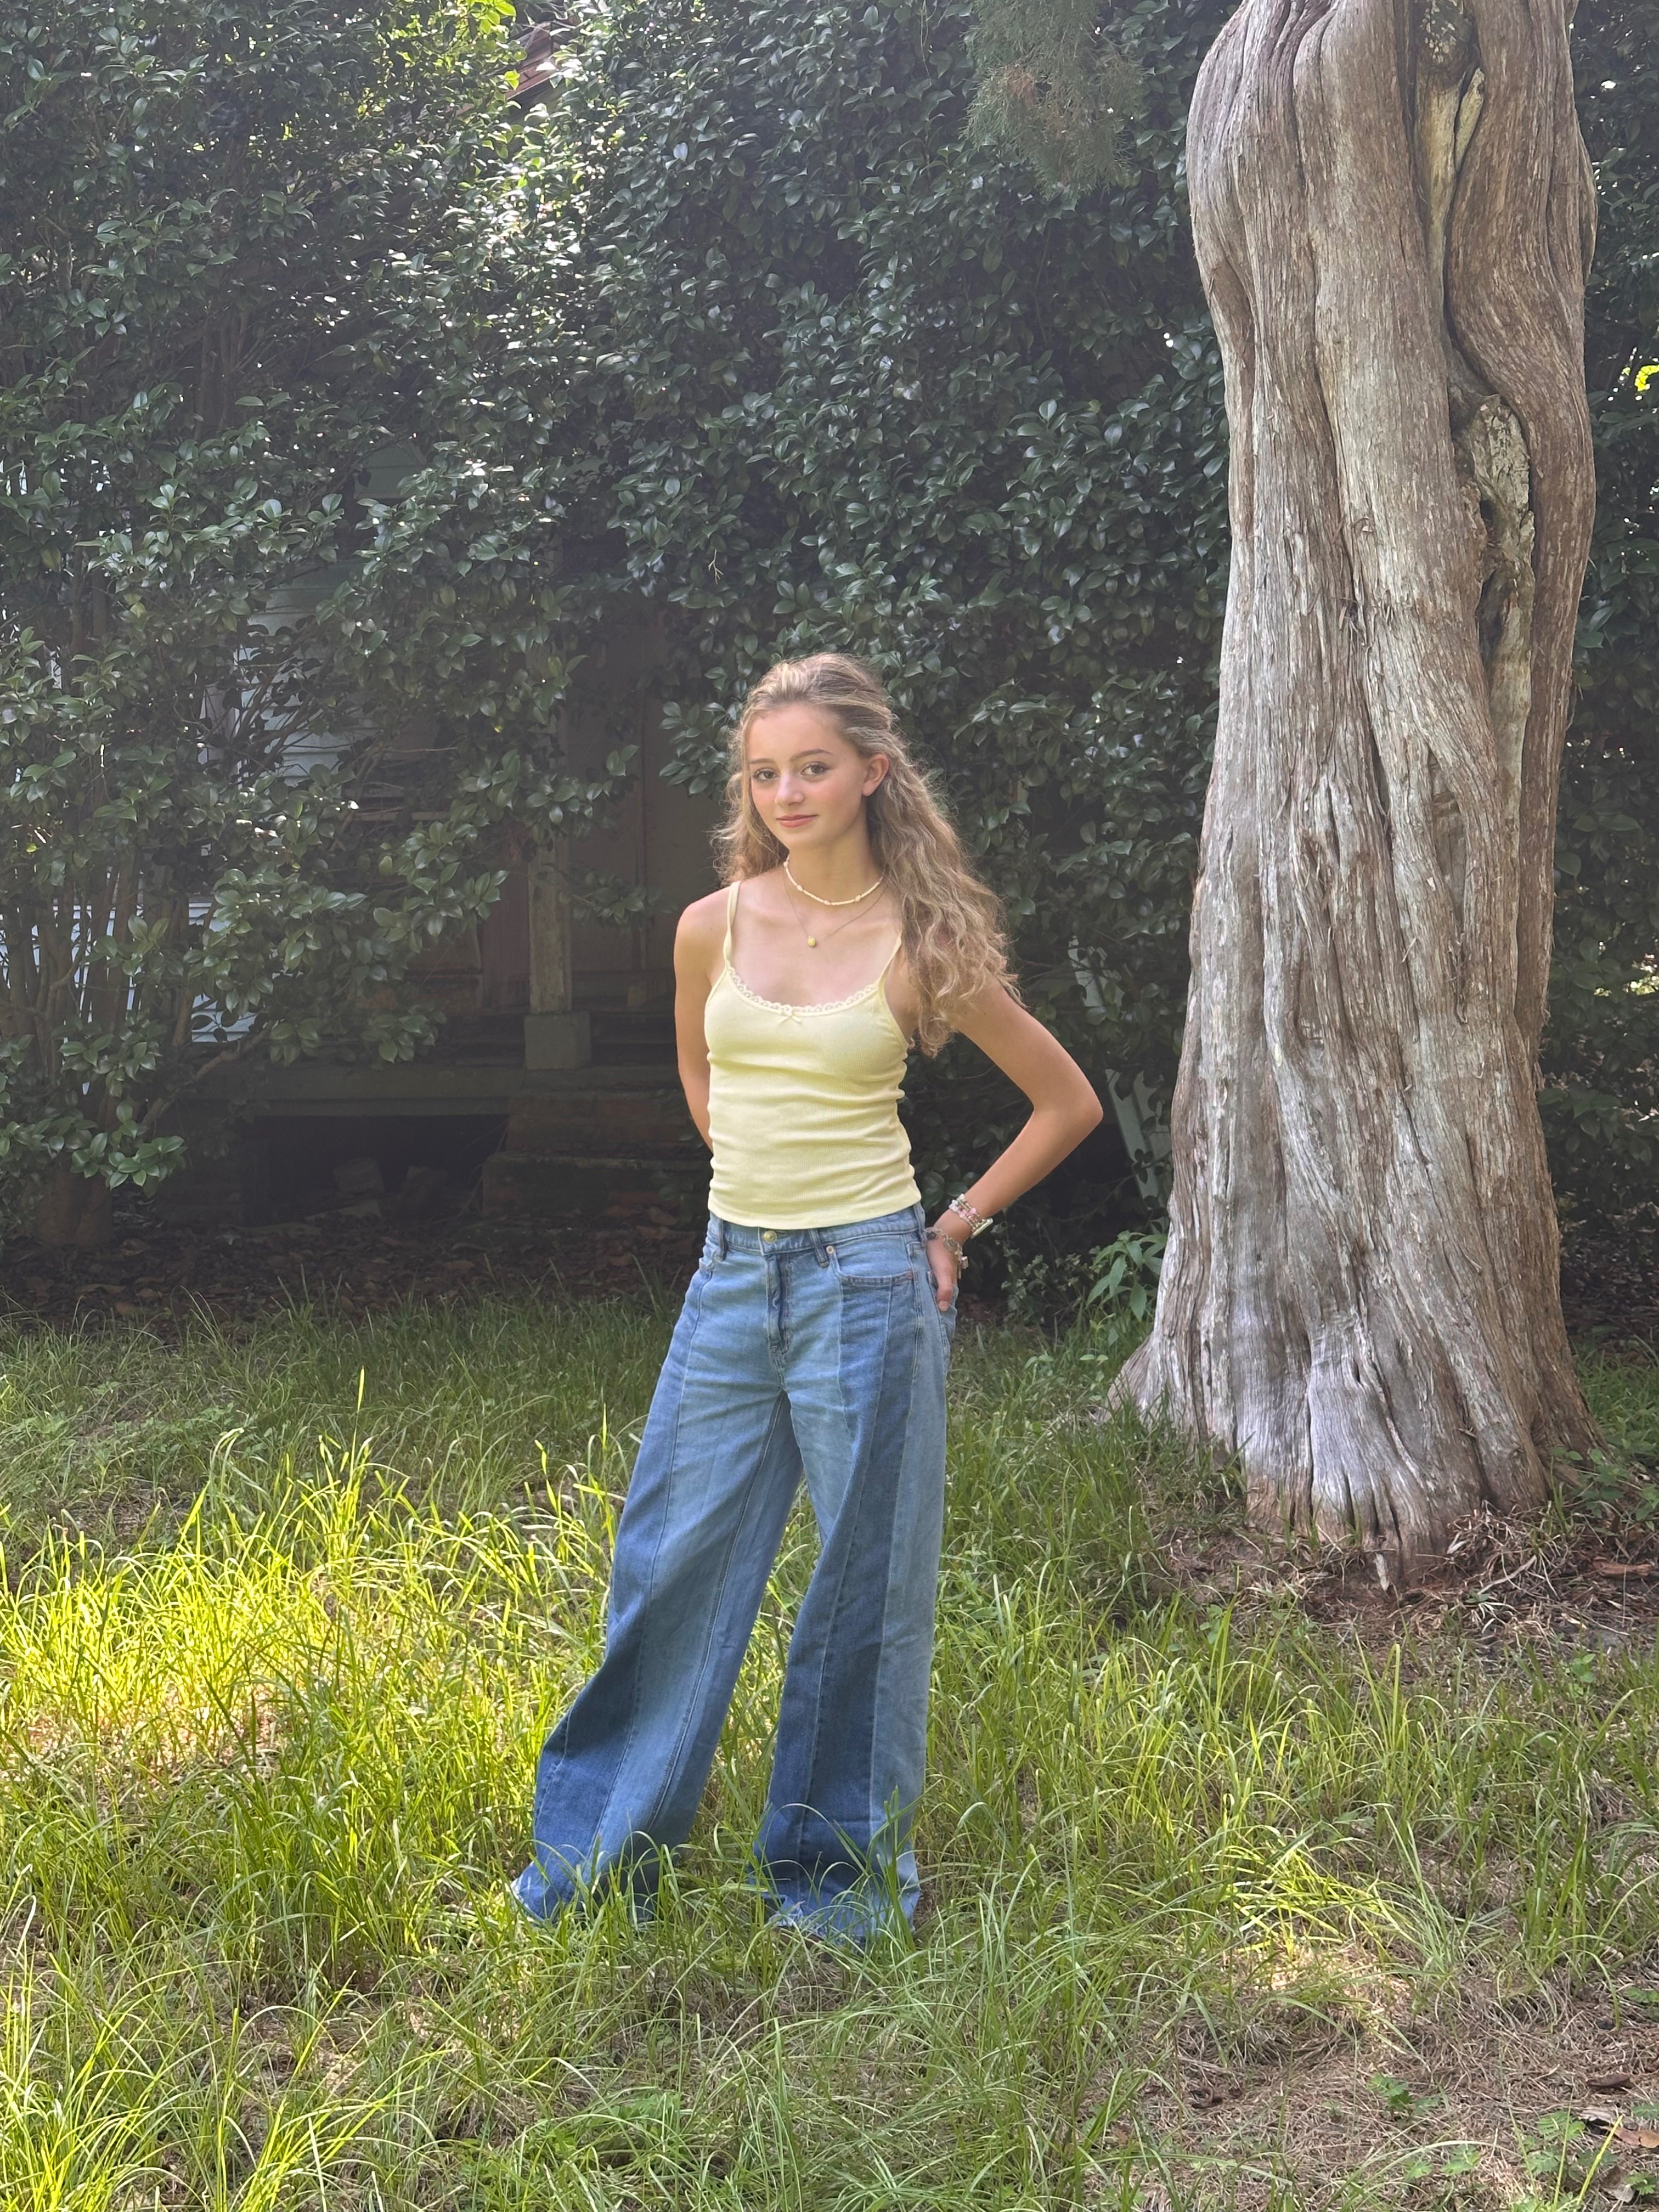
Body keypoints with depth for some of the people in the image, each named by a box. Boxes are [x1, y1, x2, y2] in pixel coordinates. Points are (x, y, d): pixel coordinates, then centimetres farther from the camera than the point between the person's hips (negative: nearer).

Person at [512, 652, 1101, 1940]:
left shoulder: (922, 947, -5)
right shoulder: (712, 929, 3)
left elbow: (1069, 1103, 5)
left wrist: (958, 1226, 3)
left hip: (868, 1283, -3)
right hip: (733, 1277, 3)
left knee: (864, 1580, 7)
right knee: (672, 1560, 8)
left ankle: (841, 1865, 23)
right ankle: (605, 1847, 23)